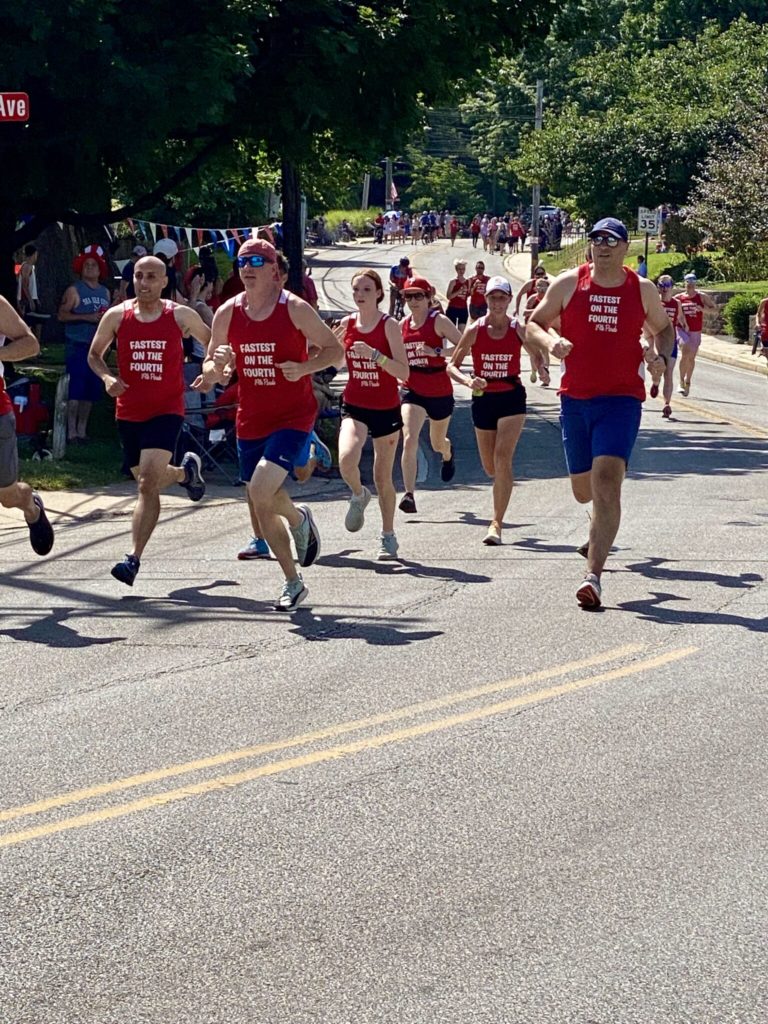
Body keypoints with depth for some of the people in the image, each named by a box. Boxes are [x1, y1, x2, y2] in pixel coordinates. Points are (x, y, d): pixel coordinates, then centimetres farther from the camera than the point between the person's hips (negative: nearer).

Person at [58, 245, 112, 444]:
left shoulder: (105, 292, 16)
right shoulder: (74, 290, -3)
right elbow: (62, 315, -10)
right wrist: (86, 317, -19)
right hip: (77, 345, -6)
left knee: (91, 389, 6)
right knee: (75, 389, -10)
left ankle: (82, 429, 15)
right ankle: (72, 431, -8)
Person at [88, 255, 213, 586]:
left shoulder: (181, 316, -5)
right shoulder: (116, 316, -2)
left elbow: (212, 342, 13)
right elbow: (94, 354, 11)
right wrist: (107, 377, -9)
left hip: (166, 410, -4)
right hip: (128, 411, 4)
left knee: (148, 484, -19)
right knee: (147, 480, 19)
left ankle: (133, 559, -21)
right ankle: (186, 471, 54)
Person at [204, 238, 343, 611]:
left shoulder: (295, 309, -9)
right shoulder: (227, 314, 3)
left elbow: (334, 349, -2)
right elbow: (210, 370, 10)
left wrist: (304, 368, -19)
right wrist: (216, 365, -14)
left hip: (293, 417, -5)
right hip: (250, 422, 5)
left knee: (261, 492, -24)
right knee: (263, 511, 8)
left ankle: (298, 519, 10)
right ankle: (293, 583, 27)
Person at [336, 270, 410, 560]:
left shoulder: (389, 325, -10)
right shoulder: (347, 324, 1)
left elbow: (404, 372, -17)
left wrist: (374, 353, -29)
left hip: (386, 410, -2)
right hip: (354, 407, 2)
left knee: (383, 478, 6)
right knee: (346, 459, -25)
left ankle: (388, 537, 23)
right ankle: (358, 495, 8)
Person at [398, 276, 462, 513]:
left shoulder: (438, 321, -10)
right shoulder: (402, 325, 4)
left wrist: (436, 352, -28)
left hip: (440, 391, -2)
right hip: (413, 391, 2)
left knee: (437, 443, 19)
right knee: (409, 440, -20)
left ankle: (448, 454, 59)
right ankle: (409, 494, -23)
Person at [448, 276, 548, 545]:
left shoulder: (518, 329, -3)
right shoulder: (475, 330, -4)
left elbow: (538, 356, 11)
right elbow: (452, 365, -2)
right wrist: (468, 380, -22)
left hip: (512, 399, -2)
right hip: (483, 399, 2)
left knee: (502, 459, -16)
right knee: (490, 467, 10)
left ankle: (496, 523, -13)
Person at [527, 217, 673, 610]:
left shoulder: (643, 290, 4)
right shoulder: (568, 283, 3)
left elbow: (664, 329, 19)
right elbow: (534, 323, 10)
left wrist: (661, 358, -2)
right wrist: (551, 341, -13)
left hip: (622, 398, -2)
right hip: (575, 397, 2)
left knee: (606, 484, -19)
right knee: (584, 490, 12)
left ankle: (593, 575, -21)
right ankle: (599, 533, 51)